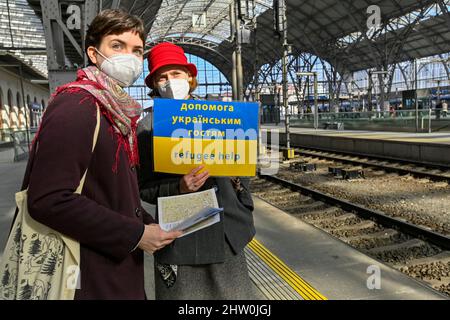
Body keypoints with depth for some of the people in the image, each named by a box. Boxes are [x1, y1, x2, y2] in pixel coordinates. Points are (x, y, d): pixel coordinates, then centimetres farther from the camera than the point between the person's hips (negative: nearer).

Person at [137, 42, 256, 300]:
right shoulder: (147, 128, -3)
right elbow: (143, 188, -1)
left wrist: (245, 213, 9)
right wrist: (178, 188, -19)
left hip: (227, 232, 3)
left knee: (234, 292, 12)